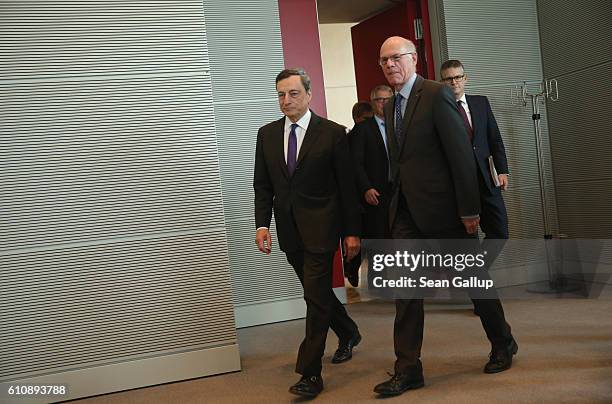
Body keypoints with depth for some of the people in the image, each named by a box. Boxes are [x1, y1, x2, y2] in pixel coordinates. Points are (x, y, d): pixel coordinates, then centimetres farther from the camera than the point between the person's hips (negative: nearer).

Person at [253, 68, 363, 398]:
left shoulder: (332, 133, -6)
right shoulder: (267, 134, 6)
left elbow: (346, 185, -5)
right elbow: (263, 185, 8)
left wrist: (352, 231, -6)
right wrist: (262, 224, -3)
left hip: (321, 227, -5)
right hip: (289, 230, 5)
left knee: (316, 296, -5)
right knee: (317, 292, 18)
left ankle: (310, 373, 2)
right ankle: (348, 333, 44)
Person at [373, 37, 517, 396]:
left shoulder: (437, 94, -10)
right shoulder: (390, 105, 13)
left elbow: (461, 153, -14)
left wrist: (469, 209, -16)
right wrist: (397, 201, 8)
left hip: (442, 206, -6)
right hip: (406, 211, 6)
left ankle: (503, 344, 32)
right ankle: (408, 369, 8)